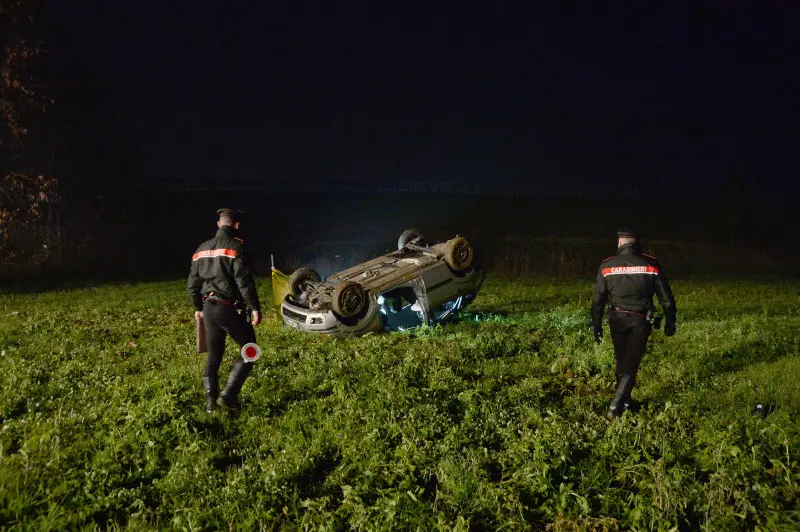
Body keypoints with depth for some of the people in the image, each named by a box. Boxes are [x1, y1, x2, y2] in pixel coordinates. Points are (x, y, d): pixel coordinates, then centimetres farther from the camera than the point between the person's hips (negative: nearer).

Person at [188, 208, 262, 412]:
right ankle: (228, 395, -4)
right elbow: (244, 281, -19)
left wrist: (198, 308, 30)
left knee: (214, 356, 16)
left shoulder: (202, 249, 13)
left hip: (209, 308, 7)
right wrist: (255, 308, -16)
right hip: (230, 309, -7)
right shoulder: (235, 246, -10)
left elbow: (193, 283, 18)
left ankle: (210, 401, 16)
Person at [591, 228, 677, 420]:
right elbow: (665, 296, 0)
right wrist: (670, 321, 11)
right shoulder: (651, 264, -4)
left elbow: (598, 299, 0)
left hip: (617, 319, 1)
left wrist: (597, 325, 8)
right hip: (640, 321, -1)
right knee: (631, 362, 2)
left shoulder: (607, 266, -3)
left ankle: (625, 401, 27)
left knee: (622, 361, 17)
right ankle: (615, 405, -9)